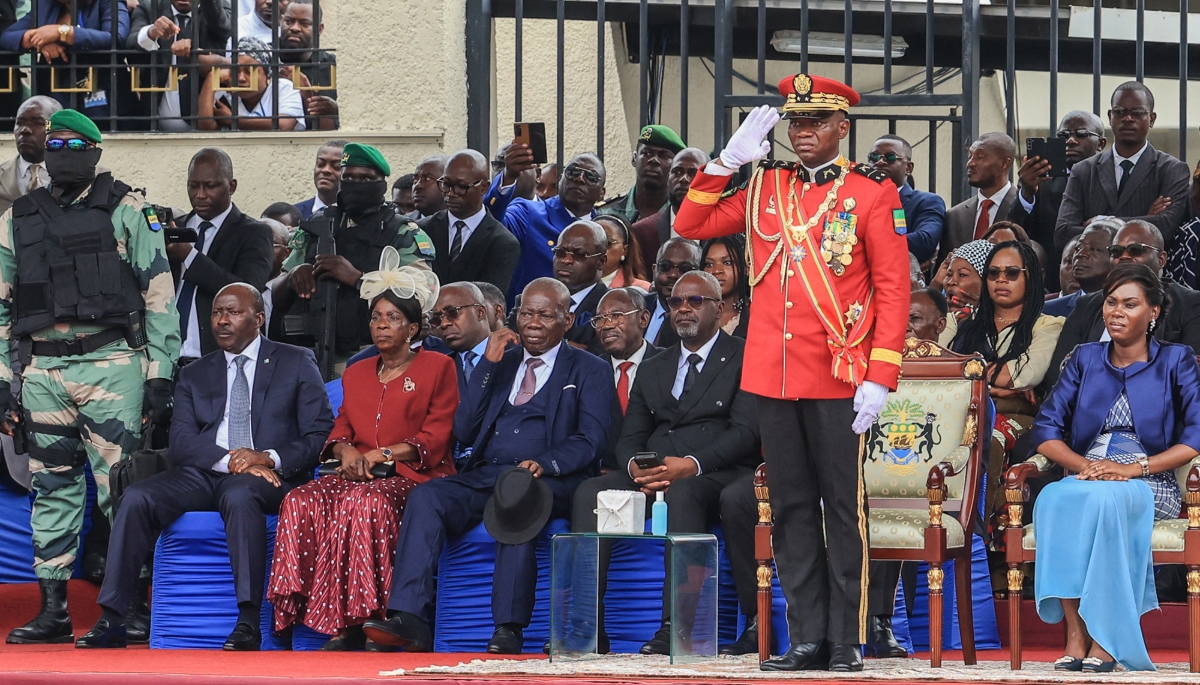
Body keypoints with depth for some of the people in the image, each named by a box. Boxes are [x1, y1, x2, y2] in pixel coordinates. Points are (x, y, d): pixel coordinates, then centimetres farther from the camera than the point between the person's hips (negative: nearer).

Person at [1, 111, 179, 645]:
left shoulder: (126, 211, 3)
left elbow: (158, 295, 0)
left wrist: (160, 374, -5)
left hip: (110, 364, -4)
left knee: (120, 489, -8)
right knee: (52, 489, 7)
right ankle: (53, 611, 12)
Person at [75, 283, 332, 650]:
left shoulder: (297, 364, 12)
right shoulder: (194, 375, 20)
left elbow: (321, 436, 2)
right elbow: (181, 443, 6)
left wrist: (270, 458, -16)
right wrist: (230, 460, -14)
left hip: (268, 474, -4)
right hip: (203, 474, 4)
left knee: (240, 496, -39)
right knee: (137, 498, -24)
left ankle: (248, 622, -42)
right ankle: (111, 620, -27)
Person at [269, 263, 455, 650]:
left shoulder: (437, 368, 8)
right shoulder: (357, 374, 25)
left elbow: (436, 438, 0)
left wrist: (387, 453, -12)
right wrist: (346, 449, -2)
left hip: (413, 477, -5)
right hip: (358, 476, 5)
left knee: (365, 502, -38)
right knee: (300, 502, -26)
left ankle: (358, 619, -34)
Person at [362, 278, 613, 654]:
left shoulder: (589, 371, 12)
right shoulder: (500, 364, 23)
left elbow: (590, 440, -1)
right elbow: (464, 432, 13)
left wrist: (545, 464, -21)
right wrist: (488, 365, 5)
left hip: (548, 482, -4)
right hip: (484, 477, 4)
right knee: (425, 496, -25)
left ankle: (509, 629, -40)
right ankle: (408, 619, -36)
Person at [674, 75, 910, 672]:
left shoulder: (871, 195, -2)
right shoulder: (765, 187, 11)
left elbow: (893, 289, -4)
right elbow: (690, 226, 12)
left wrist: (879, 377, -12)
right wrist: (728, 161, 0)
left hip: (839, 377, -4)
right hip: (773, 374, 4)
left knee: (843, 507, 0)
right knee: (790, 509, 7)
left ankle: (847, 640, 4)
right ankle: (807, 638, 11)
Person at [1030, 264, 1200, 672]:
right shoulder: (1085, 359, 19)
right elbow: (1046, 429, 11)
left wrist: (1136, 467, -15)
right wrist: (1085, 464, -10)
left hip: (1150, 486, -3)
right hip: (1085, 479, 3)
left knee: (1101, 498, -39)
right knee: (1054, 498, -35)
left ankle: (1105, 639, -36)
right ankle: (1075, 634, -37)